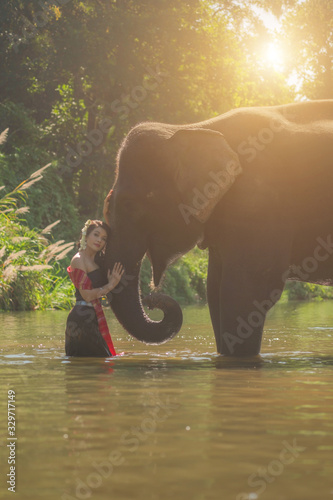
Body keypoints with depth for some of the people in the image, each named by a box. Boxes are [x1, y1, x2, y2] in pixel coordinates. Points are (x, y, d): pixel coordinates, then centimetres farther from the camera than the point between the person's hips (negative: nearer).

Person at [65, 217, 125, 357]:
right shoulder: (79, 260, -11)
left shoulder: (97, 260, 18)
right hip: (83, 318, -10)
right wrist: (110, 285, -12)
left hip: (92, 317, 10)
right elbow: (87, 295, -17)